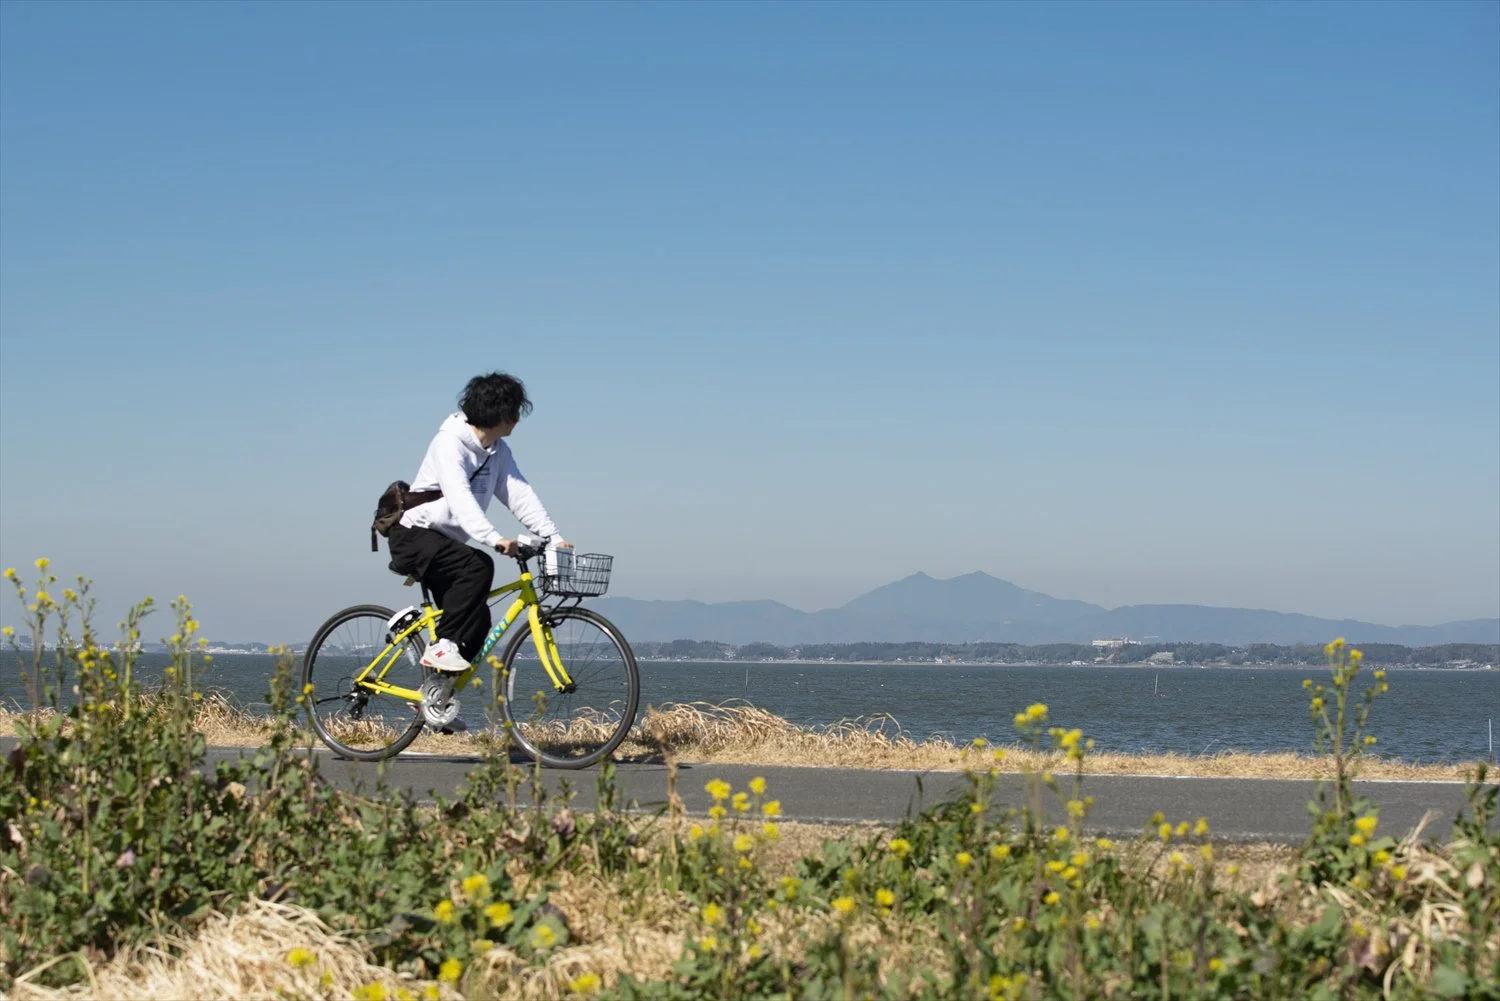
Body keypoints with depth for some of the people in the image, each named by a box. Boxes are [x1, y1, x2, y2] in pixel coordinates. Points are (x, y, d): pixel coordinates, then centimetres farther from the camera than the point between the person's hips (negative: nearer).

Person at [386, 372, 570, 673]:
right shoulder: (449, 442, -21)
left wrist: (553, 537, -13)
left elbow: (520, 494, 0)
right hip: (413, 534, -9)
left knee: (477, 620, -3)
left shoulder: (498, 451, 5)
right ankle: (441, 646, -26)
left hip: (445, 540, 9)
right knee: (479, 566, -32)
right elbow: (459, 497, -34)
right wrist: (494, 539, -47)